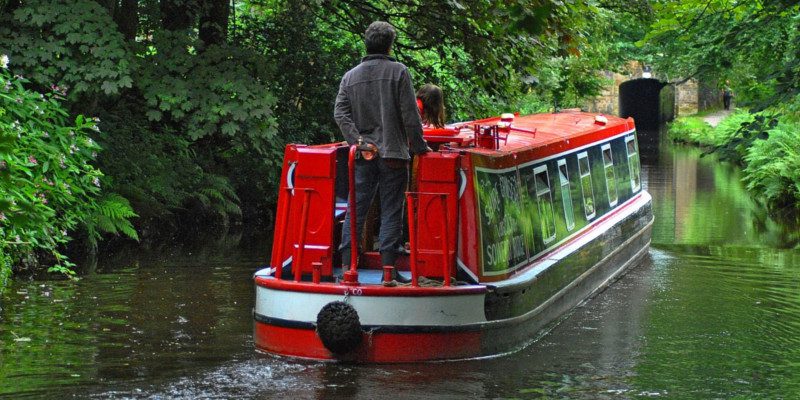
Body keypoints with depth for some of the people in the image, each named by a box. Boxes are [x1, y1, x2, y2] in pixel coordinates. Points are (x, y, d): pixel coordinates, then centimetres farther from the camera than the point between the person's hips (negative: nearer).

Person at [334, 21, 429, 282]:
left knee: (356, 209, 8)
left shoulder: (350, 77, 8)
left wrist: (358, 140, -6)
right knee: (391, 211, 0)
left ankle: (346, 264, 6)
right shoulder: (399, 72, -4)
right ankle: (388, 267, -3)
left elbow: (340, 114, -3)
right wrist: (419, 147, 2)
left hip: (364, 155, 4)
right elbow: (410, 115, -7)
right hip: (394, 152, -3)